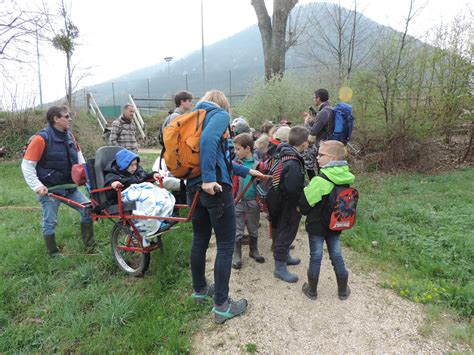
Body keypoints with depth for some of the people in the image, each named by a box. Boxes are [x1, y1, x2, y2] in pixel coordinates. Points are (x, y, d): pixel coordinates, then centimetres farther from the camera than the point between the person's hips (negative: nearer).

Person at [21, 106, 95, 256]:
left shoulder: (69, 136, 2)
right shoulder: (41, 138, -16)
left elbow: (78, 154, 18)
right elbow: (27, 165, -12)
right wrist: (37, 185, -18)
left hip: (69, 186, 6)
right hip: (49, 189, -6)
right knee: (50, 222, 6)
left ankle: (90, 245, 15)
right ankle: (53, 253, 25)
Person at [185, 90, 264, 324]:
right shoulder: (220, 114, -3)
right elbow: (208, 141, -26)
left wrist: (245, 171, 25)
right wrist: (209, 178, -27)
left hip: (193, 188, 8)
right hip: (215, 188, -8)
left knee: (199, 241, 20)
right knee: (226, 246, 2)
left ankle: (199, 289, 37)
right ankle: (222, 306, 11)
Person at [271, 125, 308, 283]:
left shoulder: (284, 155, 1)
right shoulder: (293, 164, -30)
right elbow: (293, 191, -30)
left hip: (282, 204, 9)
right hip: (289, 207, -9)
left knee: (284, 231, 25)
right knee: (286, 233, 4)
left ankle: (285, 255, 45)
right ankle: (280, 268, 19)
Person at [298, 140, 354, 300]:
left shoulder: (320, 181, -27)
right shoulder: (347, 178, -6)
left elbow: (304, 205, -21)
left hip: (317, 225, -5)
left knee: (316, 256, 9)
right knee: (336, 254, 19)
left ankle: (312, 290, 26)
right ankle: (343, 290, 33)